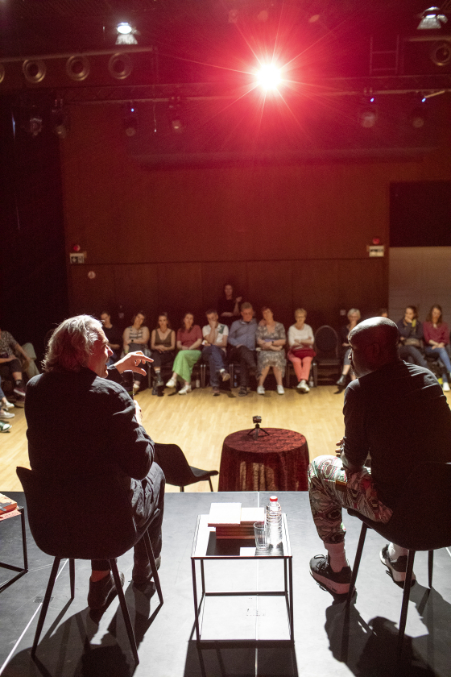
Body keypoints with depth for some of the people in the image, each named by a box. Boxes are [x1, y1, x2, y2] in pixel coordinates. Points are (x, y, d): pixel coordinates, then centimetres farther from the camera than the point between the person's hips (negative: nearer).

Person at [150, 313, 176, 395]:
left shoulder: (172, 332, 14)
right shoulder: (154, 331, 18)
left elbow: (173, 346, 4)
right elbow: (152, 346, 8)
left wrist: (165, 348, -18)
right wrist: (158, 347, -15)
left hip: (168, 355, -1)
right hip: (157, 354, 1)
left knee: (156, 359, -35)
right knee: (155, 355, -37)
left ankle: (156, 385, -43)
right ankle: (159, 379, -55)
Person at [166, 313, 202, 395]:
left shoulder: (196, 328, 13)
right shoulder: (180, 330, 21)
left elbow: (199, 341, -1)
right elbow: (178, 344, 9)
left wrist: (189, 348, -15)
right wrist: (182, 347, -16)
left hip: (195, 352, -3)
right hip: (184, 352, 3)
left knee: (182, 354, -36)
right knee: (182, 356, -35)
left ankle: (174, 378, -45)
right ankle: (187, 385, -38)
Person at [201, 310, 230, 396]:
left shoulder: (224, 327, 19)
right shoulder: (205, 328, 20)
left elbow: (224, 343, 4)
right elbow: (210, 341, -2)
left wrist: (212, 345, -7)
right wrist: (213, 327, 0)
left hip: (220, 352, 1)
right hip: (207, 352, -1)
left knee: (212, 357, -40)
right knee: (213, 349, -41)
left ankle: (215, 386, -54)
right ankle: (222, 370, -67)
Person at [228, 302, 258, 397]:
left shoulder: (256, 323, 21)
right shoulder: (236, 324, 21)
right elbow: (230, 338, 14)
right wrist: (238, 344, -6)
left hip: (251, 352, 0)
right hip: (237, 352, 0)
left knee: (244, 360, -36)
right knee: (243, 348, -37)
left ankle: (243, 386, -46)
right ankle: (253, 364, -62)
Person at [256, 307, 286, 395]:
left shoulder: (279, 326, 11)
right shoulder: (261, 326, 11)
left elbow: (283, 341, 2)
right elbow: (259, 341, -2)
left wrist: (271, 343, -12)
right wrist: (273, 347, -11)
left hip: (278, 352, 0)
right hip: (264, 351, 0)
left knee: (276, 358, -34)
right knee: (266, 358, -35)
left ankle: (280, 385, -33)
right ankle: (260, 385, -32)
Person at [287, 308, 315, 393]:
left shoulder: (308, 328, 12)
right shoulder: (292, 328, 4)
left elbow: (311, 341, 1)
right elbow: (291, 343, -8)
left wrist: (299, 341, -5)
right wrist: (305, 342, 0)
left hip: (307, 351, 1)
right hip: (295, 351, -1)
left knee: (307, 360, -32)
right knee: (297, 361, -34)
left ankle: (303, 382, -45)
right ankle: (303, 382, -37)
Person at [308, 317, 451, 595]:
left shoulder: (360, 390, -17)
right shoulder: (427, 377, 3)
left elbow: (353, 463, -10)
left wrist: (347, 453, 14)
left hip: (392, 508, -6)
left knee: (320, 468, 16)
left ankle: (337, 570, 27)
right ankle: (400, 557, 45)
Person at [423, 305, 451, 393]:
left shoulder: (444, 325, 20)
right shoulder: (426, 324, 12)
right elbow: (426, 339, 1)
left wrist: (440, 345, -12)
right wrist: (436, 344, -15)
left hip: (441, 347, 2)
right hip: (429, 348, -2)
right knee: (442, 351, -37)